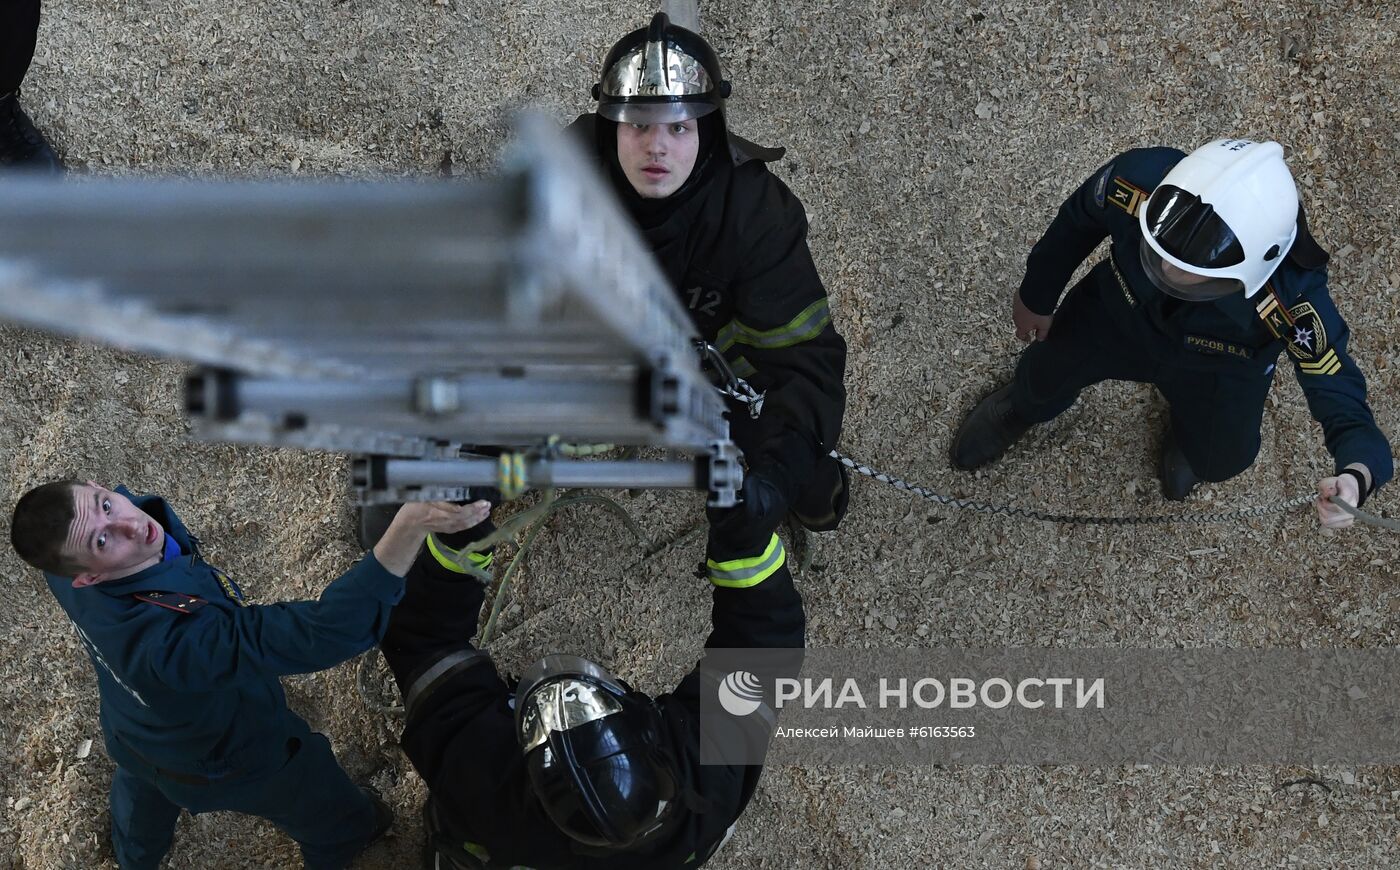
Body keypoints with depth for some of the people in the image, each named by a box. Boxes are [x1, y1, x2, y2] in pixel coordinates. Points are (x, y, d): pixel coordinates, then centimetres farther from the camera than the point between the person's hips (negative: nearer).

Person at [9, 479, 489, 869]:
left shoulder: (65, 563, -31)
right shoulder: (170, 637, -54)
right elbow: (323, 633, -61)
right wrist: (411, 525, -70)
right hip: (230, 758, -6)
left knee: (142, 785, 43)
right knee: (333, 818, 28)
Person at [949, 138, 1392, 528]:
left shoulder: (1293, 300, -47)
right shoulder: (1137, 179, -43)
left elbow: (1342, 400, -40)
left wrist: (1356, 475, -65)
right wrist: (1037, 295, 0)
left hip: (1218, 366, -1)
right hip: (1118, 311, 1)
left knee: (1218, 460, 14)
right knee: (1045, 379, 19)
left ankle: (1190, 429, 54)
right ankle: (1020, 407, 60)